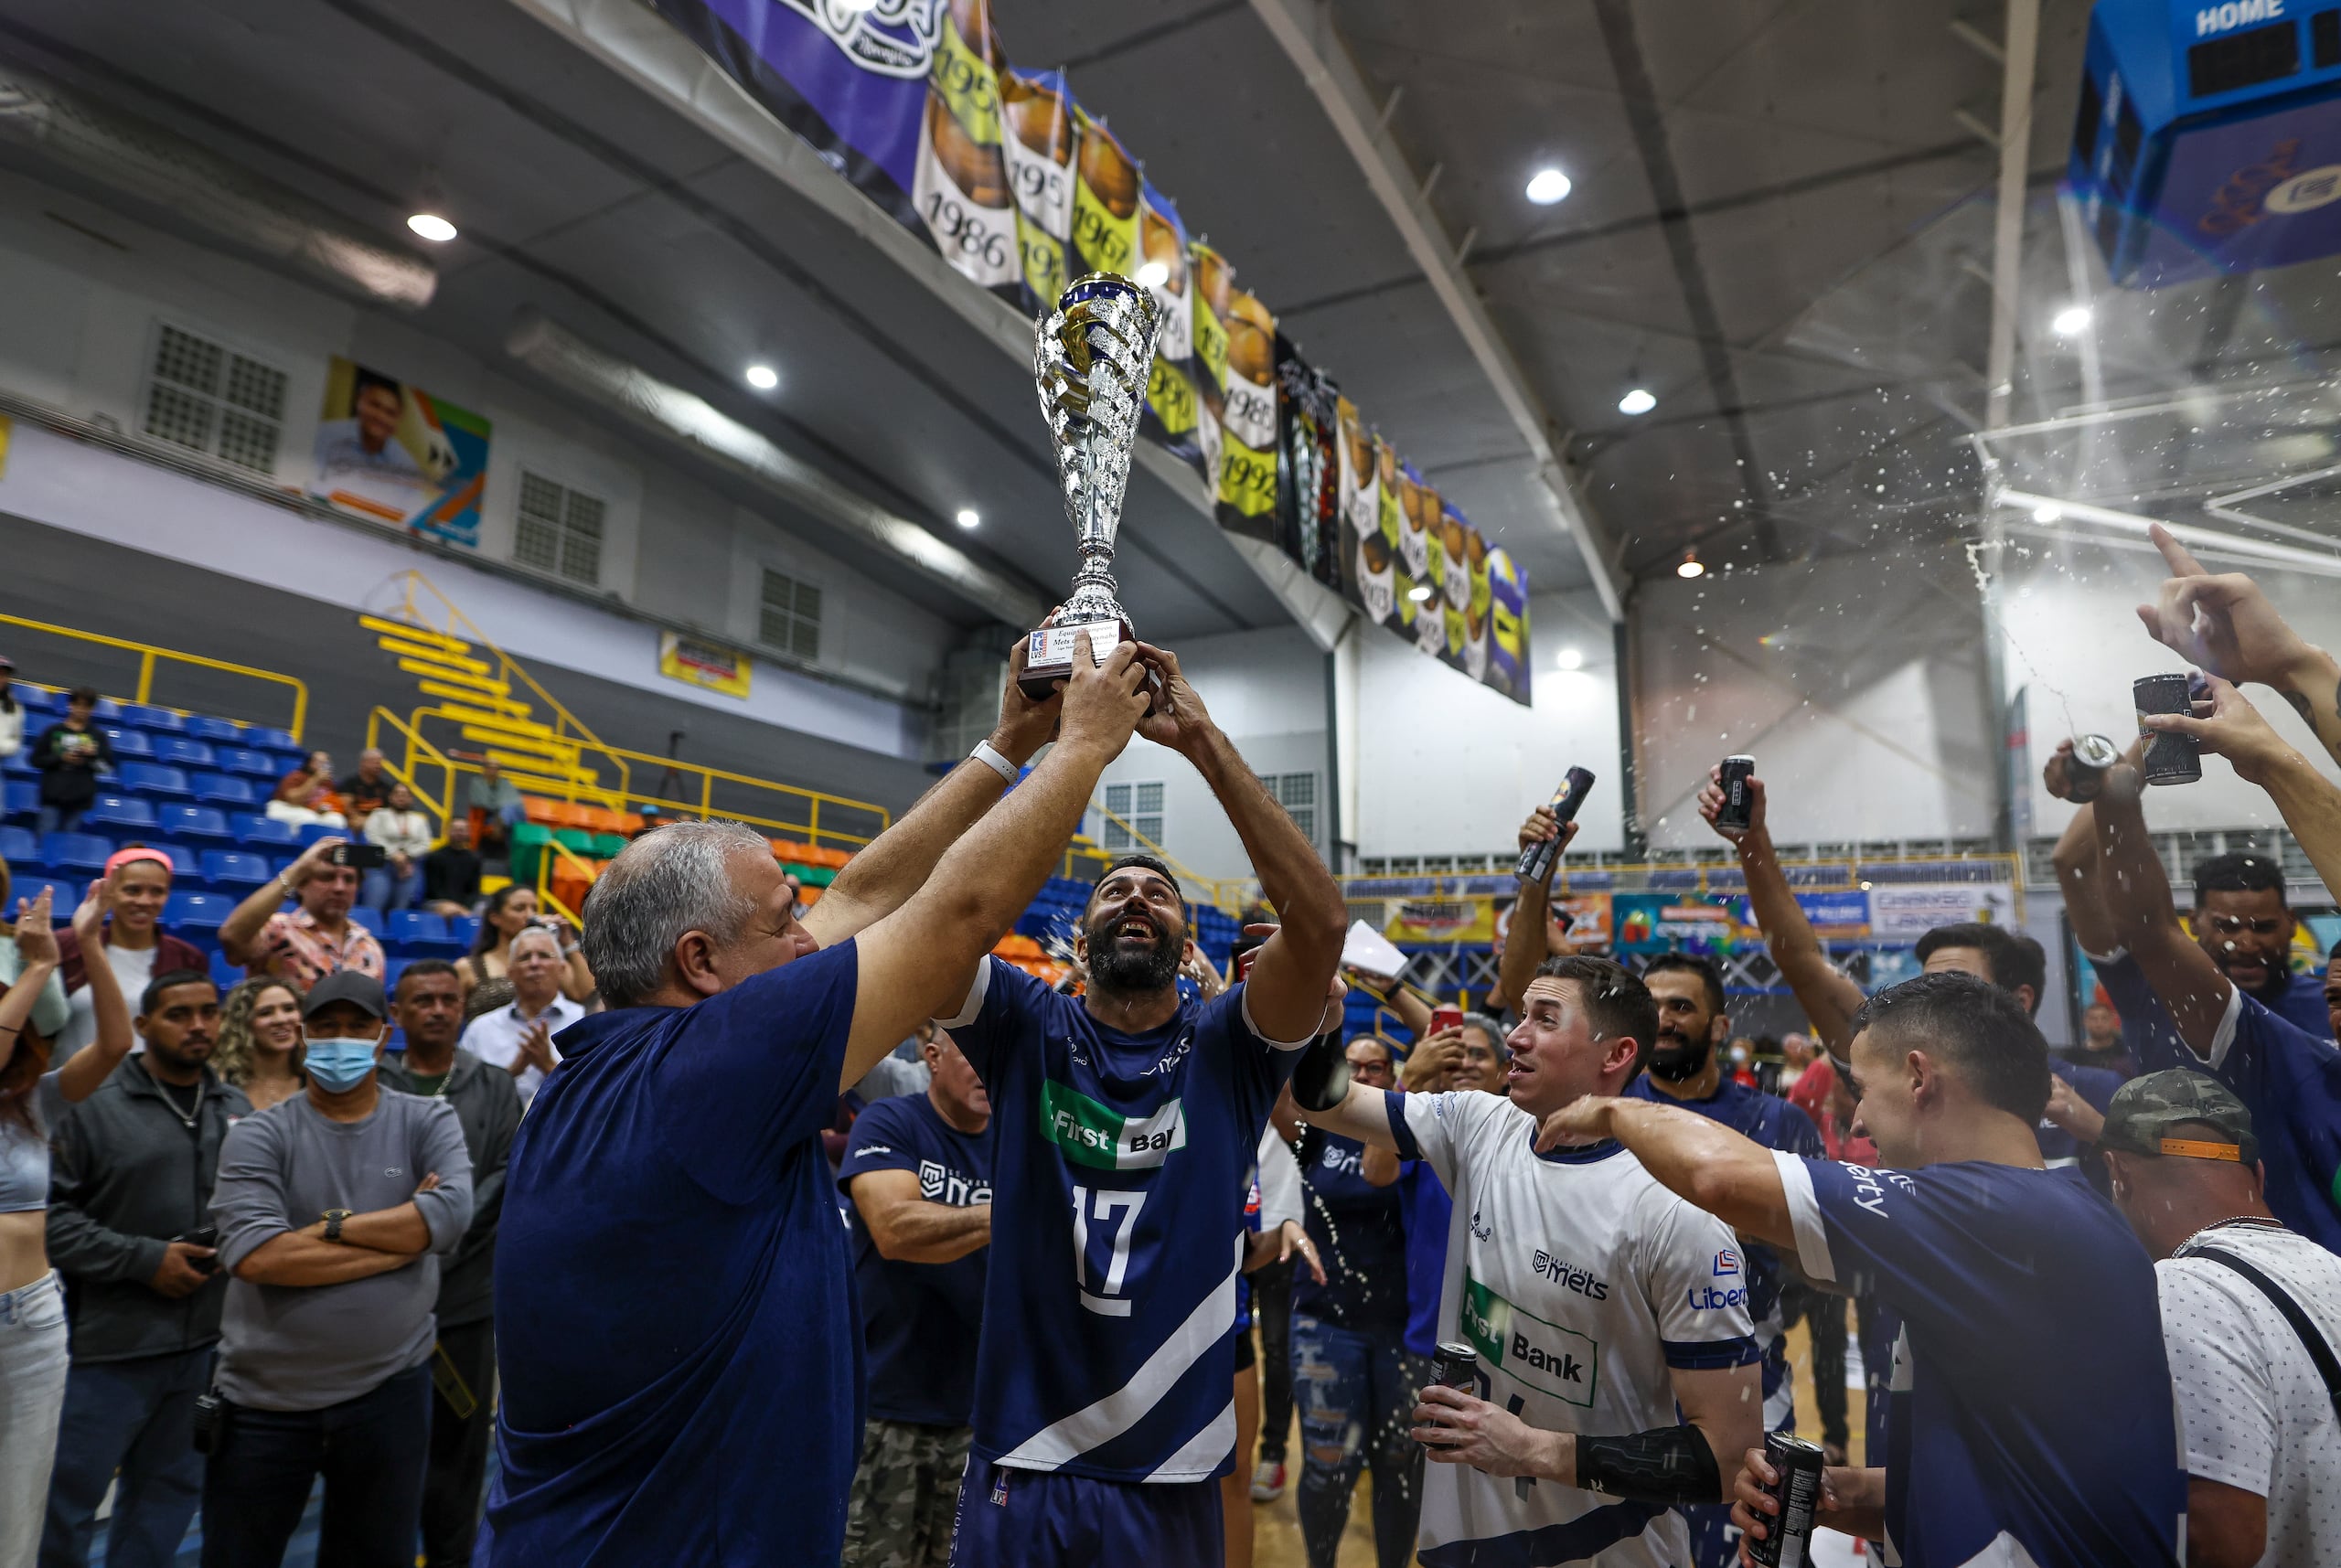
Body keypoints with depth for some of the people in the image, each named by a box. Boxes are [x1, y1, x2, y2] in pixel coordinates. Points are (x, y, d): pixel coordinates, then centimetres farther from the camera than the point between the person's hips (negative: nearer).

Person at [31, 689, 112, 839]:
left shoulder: (98, 735, 6)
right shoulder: (54, 731, 4)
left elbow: (107, 765, 5)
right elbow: (36, 760, 3)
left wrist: (94, 754, -12)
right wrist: (61, 758, -11)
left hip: (80, 799, 0)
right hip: (52, 796, 0)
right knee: (45, 837, -1)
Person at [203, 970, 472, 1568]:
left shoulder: (428, 1121, -3)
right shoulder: (260, 1136, -5)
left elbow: (450, 1214, -19)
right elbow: (255, 1255, -19)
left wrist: (332, 1226, -17)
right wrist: (402, 1236, -18)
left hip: (389, 1390, 1)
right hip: (264, 1400, 0)